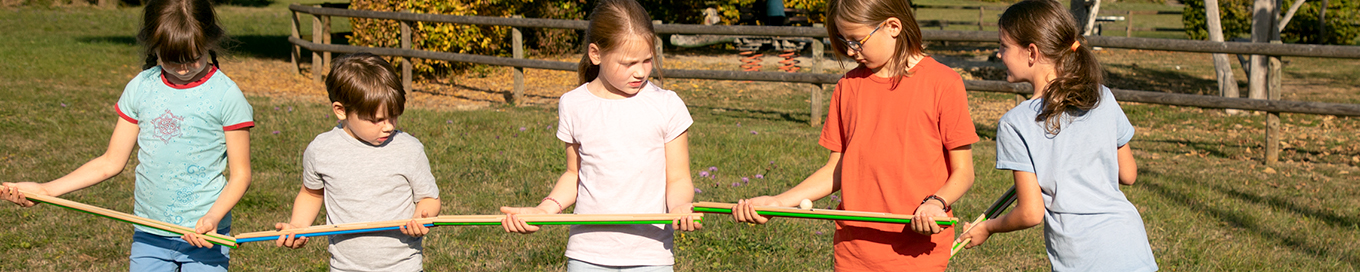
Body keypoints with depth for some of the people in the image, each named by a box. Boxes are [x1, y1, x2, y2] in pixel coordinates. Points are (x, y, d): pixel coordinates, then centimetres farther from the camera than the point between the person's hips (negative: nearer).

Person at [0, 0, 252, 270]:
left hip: (203, 237, -3)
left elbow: (241, 174, -6)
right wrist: (45, 190, 1)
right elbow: (111, 162, 9)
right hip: (148, 235, 4)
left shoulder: (226, 95, -9)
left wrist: (212, 217, -23)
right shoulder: (140, 88, 3)